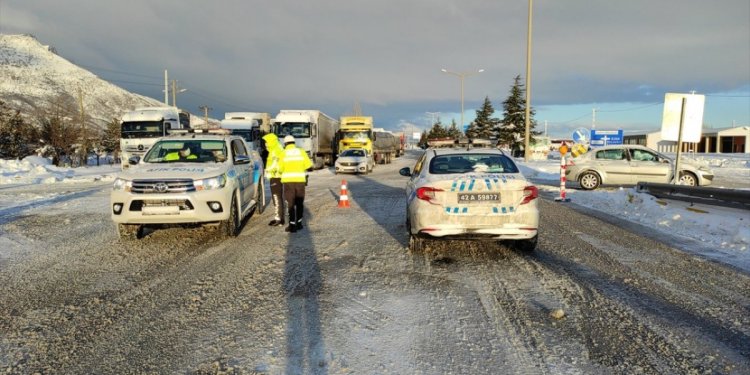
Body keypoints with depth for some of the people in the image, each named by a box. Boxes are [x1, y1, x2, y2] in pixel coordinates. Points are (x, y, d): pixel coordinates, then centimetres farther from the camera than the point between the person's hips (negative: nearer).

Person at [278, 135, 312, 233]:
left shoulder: (284, 153, 1)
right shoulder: (301, 152, 6)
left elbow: (280, 168, 1)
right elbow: (308, 165, 3)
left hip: (288, 180, -2)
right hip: (300, 180, 2)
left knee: (290, 203, 1)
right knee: (299, 203, 13)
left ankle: (292, 225, -3)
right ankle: (299, 223, 20)